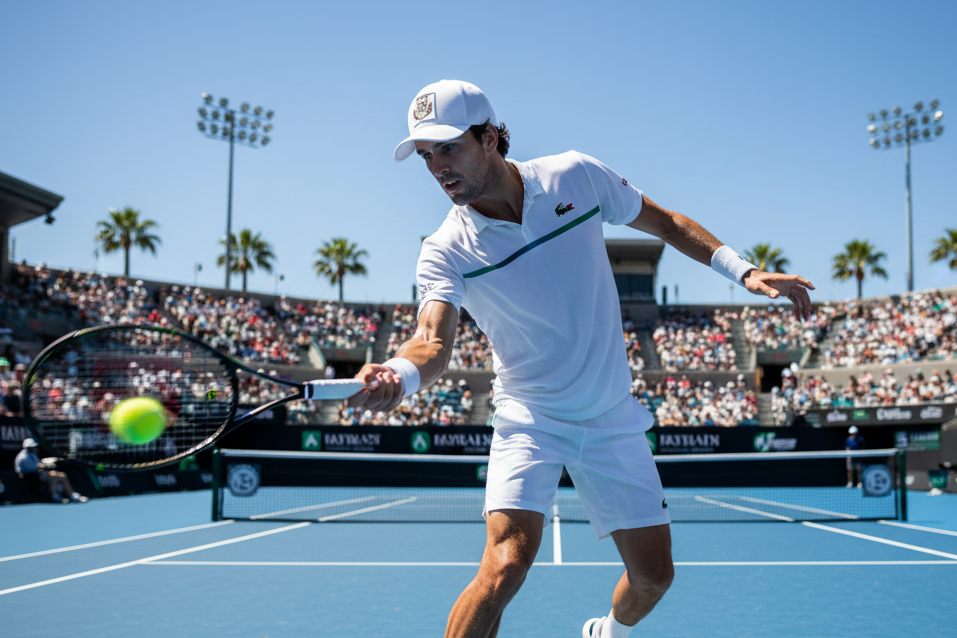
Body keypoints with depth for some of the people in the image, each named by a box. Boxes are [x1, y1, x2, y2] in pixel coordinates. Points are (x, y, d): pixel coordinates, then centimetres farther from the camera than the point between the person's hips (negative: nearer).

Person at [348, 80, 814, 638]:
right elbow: (435, 341, -29)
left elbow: (663, 222, 5)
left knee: (654, 576, 8)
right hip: (530, 422, -2)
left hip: (614, 421, 3)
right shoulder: (447, 252, -15)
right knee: (506, 565, -25)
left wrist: (746, 272, -3)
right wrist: (399, 372, -52)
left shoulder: (577, 176, -9)